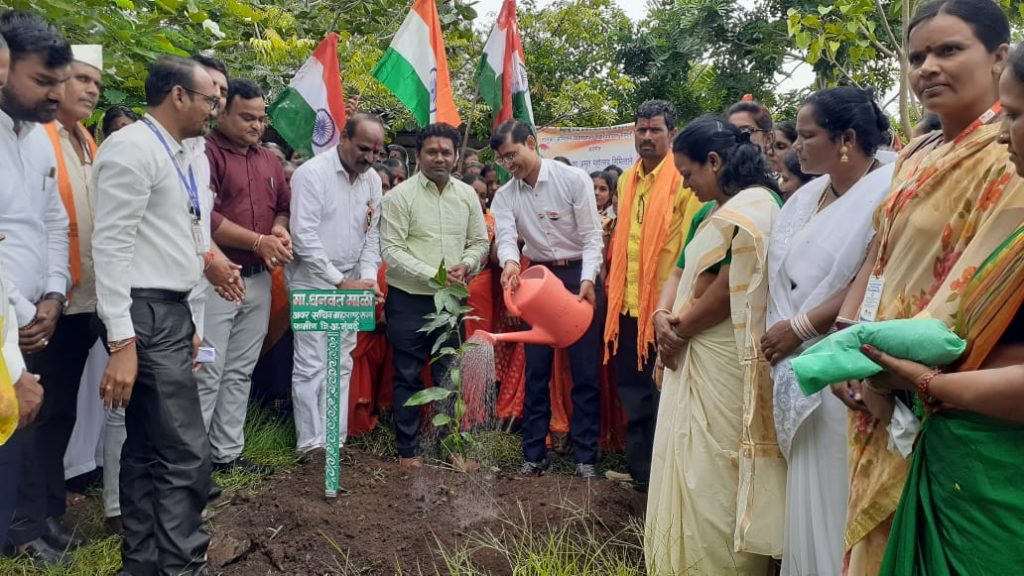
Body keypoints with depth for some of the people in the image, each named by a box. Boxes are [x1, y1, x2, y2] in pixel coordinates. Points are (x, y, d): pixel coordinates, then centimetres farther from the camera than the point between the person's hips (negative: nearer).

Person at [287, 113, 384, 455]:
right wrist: (341, 282, -17)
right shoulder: (312, 173, -12)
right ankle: (311, 444, 6)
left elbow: (372, 236, 9)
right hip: (313, 284, -6)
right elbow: (305, 238, -17)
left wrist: (367, 278, -7)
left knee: (341, 366, 9)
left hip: (350, 286, 6)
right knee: (311, 366, -4)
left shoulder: (373, 180, 6)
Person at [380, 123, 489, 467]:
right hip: (408, 299, -4)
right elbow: (391, 250, -12)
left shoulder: (467, 195, 6)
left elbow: (480, 242, 11)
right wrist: (432, 275, -19)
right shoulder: (400, 196, -6)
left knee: (448, 375, 12)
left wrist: (465, 265, -10)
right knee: (408, 376, 5)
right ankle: (408, 448, 17)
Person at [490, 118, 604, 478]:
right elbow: (506, 237, -15)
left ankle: (585, 455, 13)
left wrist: (588, 280, -27)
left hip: (580, 276, -3)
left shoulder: (573, 179, -10)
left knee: (585, 370, 1)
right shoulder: (504, 197, 0)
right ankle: (534, 454, 18)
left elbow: (592, 235, -12)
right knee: (536, 370, 7)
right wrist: (509, 263, -38)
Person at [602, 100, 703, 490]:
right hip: (628, 302, 7)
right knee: (632, 389, 14)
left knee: (661, 392, 4)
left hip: (666, 304, -6)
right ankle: (639, 468, 28)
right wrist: (615, 288, 15)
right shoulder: (626, 180, 14)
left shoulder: (683, 180, -7)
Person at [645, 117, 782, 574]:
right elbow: (679, 272, 12)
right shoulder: (711, 212, 15)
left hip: (724, 365, -9)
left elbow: (726, 292, -20)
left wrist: (677, 329, -7)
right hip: (694, 358, 9)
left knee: (713, 479, 1)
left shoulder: (752, 209, -15)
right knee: (690, 473, 17)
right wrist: (662, 315, -8)